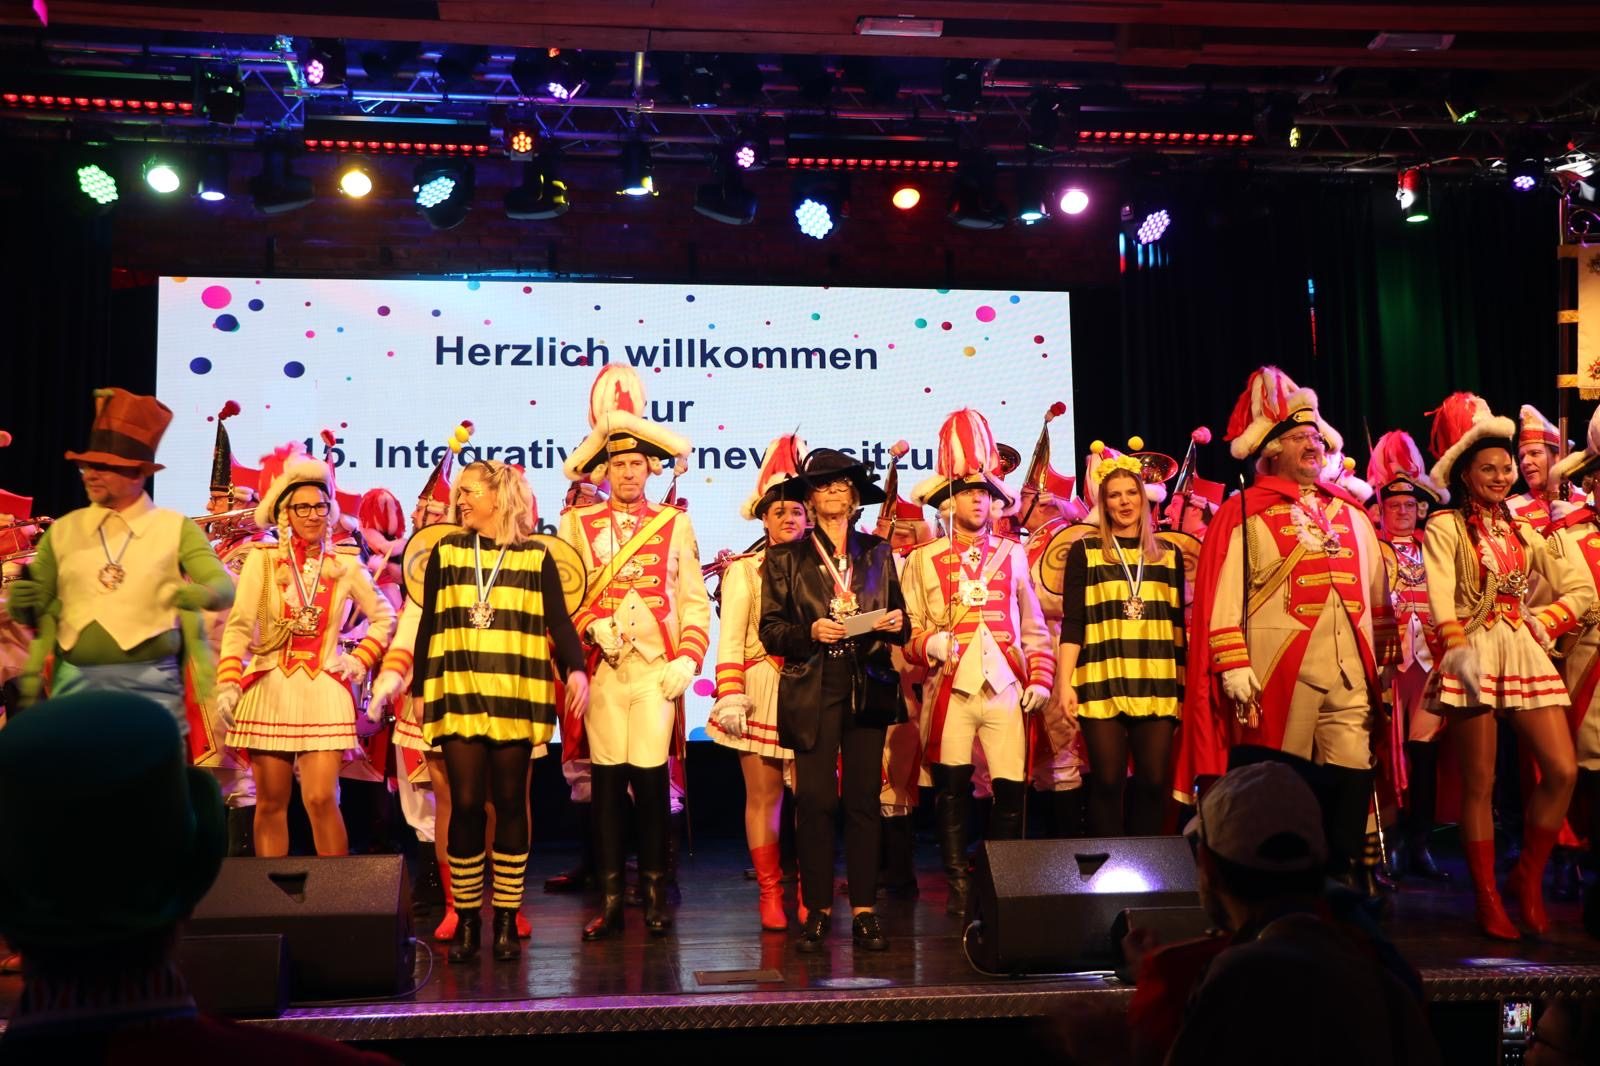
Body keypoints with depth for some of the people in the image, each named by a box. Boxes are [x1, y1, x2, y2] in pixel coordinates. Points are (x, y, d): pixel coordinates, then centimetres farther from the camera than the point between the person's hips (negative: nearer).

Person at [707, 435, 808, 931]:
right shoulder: (745, 570, 3)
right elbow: (731, 639, -3)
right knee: (763, 794, 3)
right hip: (761, 689, -2)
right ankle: (770, 893, 11)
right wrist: (729, 696, -11)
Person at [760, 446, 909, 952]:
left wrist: (897, 623, -5)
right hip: (813, 689, -2)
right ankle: (816, 910, 4)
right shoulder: (786, 558, 8)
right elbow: (770, 629, 3)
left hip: (869, 688, 2)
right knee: (815, 800, -5)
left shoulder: (877, 553, 14)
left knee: (864, 798, 0)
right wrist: (810, 632, -14)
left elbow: (900, 622, 17)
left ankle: (864, 911, 5)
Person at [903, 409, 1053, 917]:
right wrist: (928, 643, -14)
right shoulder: (923, 561, 9)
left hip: (1006, 688, 1)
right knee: (952, 788, -1)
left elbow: (1033, 627, 16)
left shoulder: (1012, 555, 15)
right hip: (950, 689, -1)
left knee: (1011, 788, -1)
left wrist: (1040, 678, 5)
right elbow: (908, 627, 7)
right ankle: (959, 885, 11)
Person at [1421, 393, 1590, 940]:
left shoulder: (1522, 531, 17)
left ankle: (1529, 877, 15)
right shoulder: (1446, 527, -1)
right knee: (1480, 784, -1)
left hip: (1525, 653, 5)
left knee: (1563, 771, -4)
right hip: (1475, 656, -5)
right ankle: (1488, 900, 8)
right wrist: (1459, 650, -29)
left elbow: (1580, 590, 18)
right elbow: (1440, 597, -16)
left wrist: (1545, 622, 2)